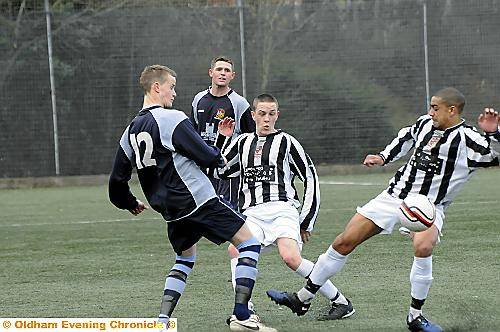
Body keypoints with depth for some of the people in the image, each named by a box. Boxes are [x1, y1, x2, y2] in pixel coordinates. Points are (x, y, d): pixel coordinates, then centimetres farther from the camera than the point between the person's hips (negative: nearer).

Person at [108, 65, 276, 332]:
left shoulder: (130, 132, 9)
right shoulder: (172, 119, -13)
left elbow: (117, 183, 14)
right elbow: (206, 157, -15)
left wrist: (131, 204, 33)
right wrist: (219, 158, 9)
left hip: (170, 210, 8)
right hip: (199, 200, -8)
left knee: (184, 259, 27)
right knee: (249, 242, 1)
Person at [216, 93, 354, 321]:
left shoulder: (286, 142, 6)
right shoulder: (243, 142, 20)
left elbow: (310, 178, 6)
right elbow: (217, 170, 26)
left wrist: (306, 221, 2)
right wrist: (223, 138, 16)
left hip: (282, 209, -4)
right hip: (252, 214, 4)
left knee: (291, 258, -26)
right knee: (235, 249, -25)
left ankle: (341, 302, -12)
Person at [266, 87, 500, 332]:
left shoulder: (468, 139, -14)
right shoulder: (425, 123, 3)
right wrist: (384, 157, 17)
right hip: (395, 195, 5)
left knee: (423, 247, -37)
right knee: (343, 242, 2)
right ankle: (302, 299, 15)